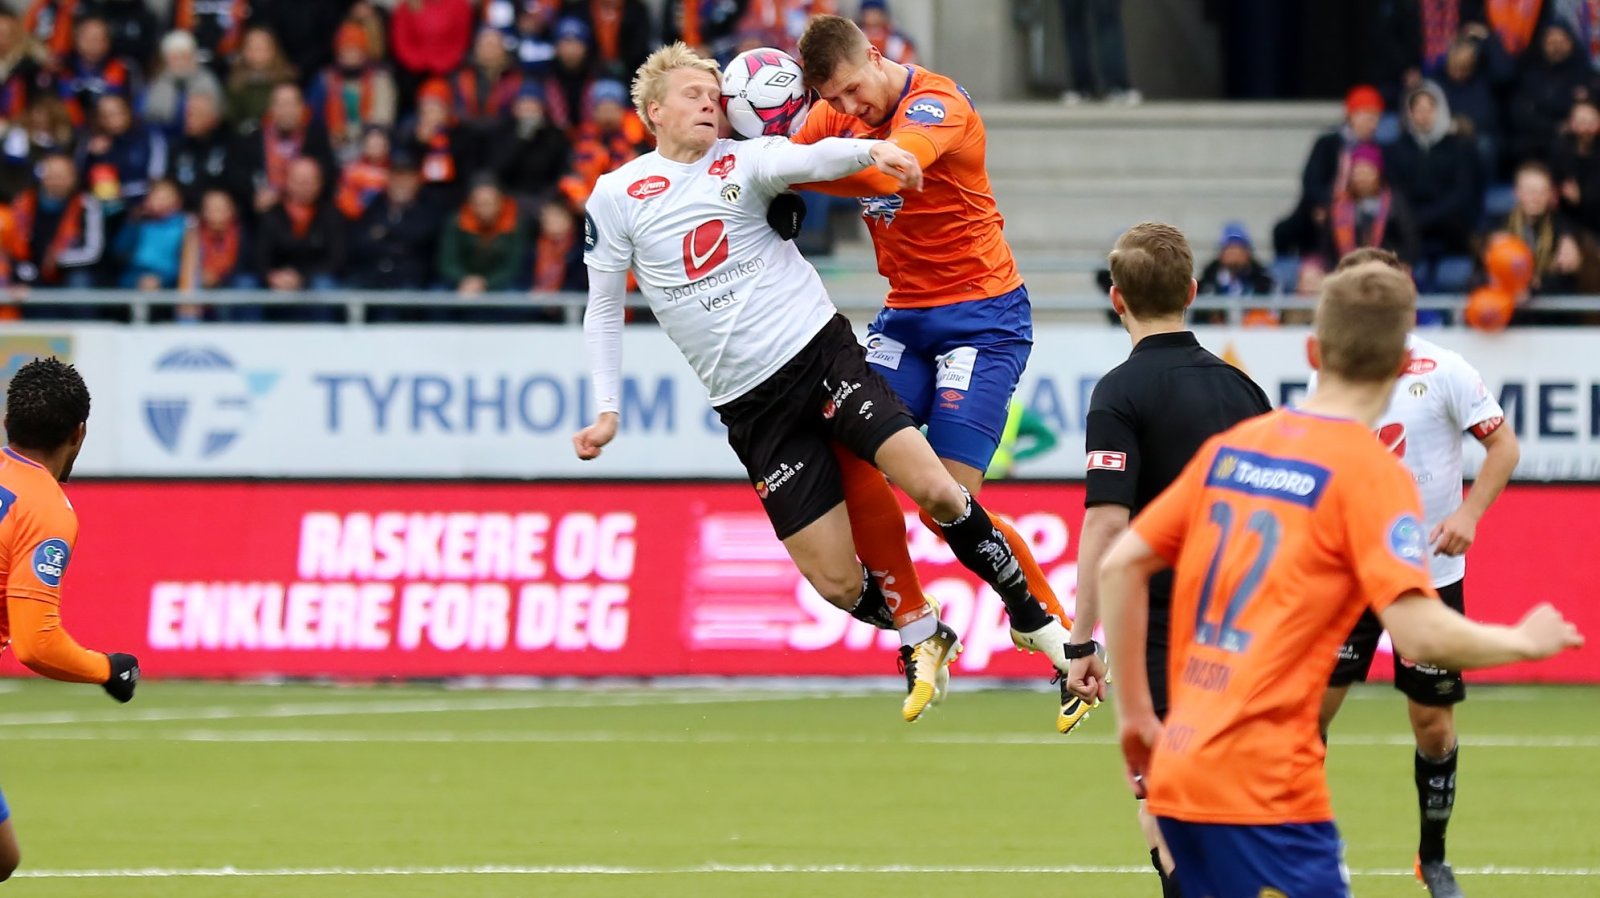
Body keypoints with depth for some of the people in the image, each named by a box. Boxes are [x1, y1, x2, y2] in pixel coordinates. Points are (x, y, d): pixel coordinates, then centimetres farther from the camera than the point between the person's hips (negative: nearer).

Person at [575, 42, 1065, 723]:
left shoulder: (741, 161, 3)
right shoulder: (616, 196, 5)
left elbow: (807, 159, -19)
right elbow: (604, 308, 13)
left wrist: (868, 149, -40)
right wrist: (607, 408, 4)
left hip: (821, 350, 0)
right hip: (751, 406, 0)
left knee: (933, 489, -17)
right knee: (835, 582, -5)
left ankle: (1030, 616, 3)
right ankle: (925, 642, 25)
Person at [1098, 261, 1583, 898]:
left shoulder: (1230, 446, 12)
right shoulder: (1372, 471, -8)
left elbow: (1120, 567, 14)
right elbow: (1419, 634, -17)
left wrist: (1135, 714, 21)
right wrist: (1525, 642, 2)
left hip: (1176, 773, 7)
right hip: (1263, 781, -7)